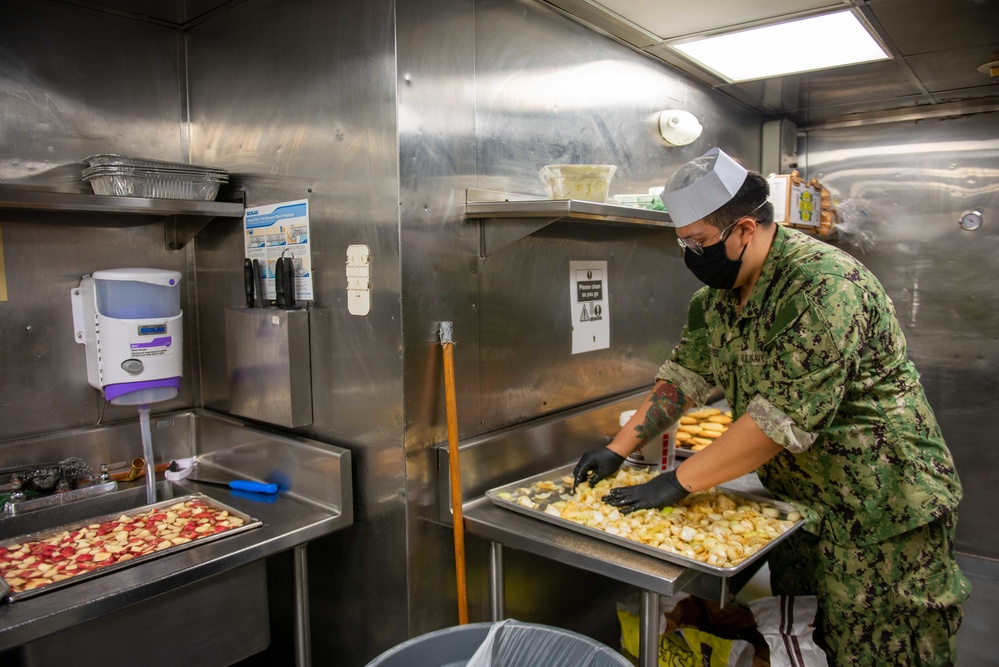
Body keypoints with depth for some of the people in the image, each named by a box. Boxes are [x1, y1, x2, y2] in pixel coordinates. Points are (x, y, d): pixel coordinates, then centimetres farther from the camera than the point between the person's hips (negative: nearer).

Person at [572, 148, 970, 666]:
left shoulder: (824, 285, -27)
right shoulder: (719, 293, 0)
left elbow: (783, 419, -31)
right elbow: (684, 375, 6)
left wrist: (677, 483, -25)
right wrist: (618, 450, 0)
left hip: (880, 511, -7)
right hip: (796, 501, 7)